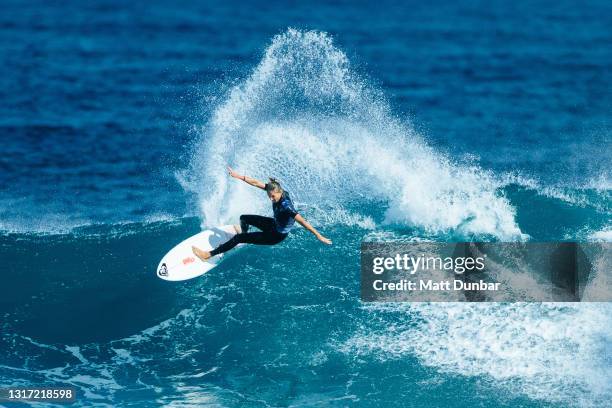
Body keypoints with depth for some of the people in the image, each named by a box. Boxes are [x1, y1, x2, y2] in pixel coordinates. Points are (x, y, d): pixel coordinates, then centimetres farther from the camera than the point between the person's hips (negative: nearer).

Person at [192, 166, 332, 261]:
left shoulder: (286, 206, -39)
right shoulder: (274, 190, -17)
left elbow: (301, 221, -44)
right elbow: (256, 183, -10)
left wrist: (318, 235, -47)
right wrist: (238, 176, -13)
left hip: (277, 235, -8)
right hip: (274, 224, 8)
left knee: (238, 237, -8)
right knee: (244, 218, 24)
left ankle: (209, 255, 1)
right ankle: (244, 234, 61)